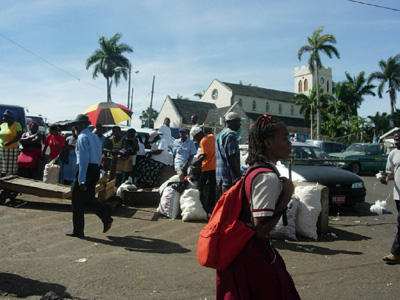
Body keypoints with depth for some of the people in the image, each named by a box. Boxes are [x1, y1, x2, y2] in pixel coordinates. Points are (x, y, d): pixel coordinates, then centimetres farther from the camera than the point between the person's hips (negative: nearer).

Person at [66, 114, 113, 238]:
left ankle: (78, 231, 14)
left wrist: (81, 180, -20)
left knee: (78, 202, 4)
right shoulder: (94, 137, 15)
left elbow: (83, 159, -19)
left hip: (86, 170, -8)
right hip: (95, 170, 8)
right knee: (89, 199, 18)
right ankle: (106, 218, 8)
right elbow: (99, 157, 18)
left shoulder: (82, 137, -12)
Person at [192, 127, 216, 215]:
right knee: (212, 188, 12)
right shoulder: (212, 137, 9)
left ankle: (204, 208, -3)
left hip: (207, 167, -8)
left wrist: (195, 162, -12)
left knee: (200, 187, 1)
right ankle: (211, 207, 17)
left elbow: (204, 156, -22)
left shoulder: (203, 141, -14)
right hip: (214, 166, 8)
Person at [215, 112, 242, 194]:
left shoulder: (220, 134, 19)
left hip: (220, 175, 10)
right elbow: (232, 157, -18)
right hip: (229, 176, -10)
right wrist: (239, 175, -14)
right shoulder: (231, 135, -12)